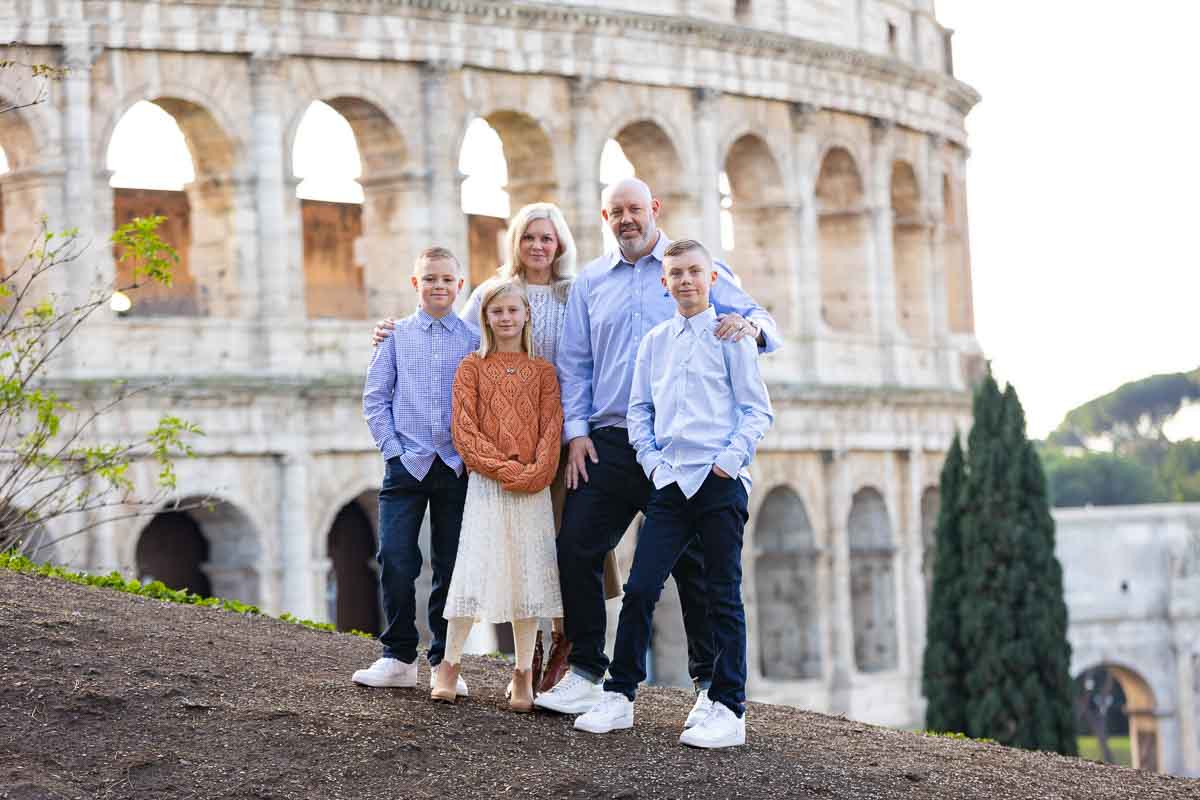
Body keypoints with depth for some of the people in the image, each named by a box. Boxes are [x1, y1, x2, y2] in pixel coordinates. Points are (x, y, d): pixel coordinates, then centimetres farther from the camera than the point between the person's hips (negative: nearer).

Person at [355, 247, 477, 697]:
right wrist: (392, 449, -3)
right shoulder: (397, 335, 5)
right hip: (407, 465, 0)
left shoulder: (474, 340, 5)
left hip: (457, 467, 1)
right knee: (396, 562, -7)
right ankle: (398, 658, 5)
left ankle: (444, 662, 13)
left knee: (452, 567, 4)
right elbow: (375, 398, 5)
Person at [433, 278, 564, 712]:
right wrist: (500, 466, -13)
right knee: (475, 570, -6)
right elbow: (464, 428, -2)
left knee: (529, 575, 2)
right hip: (485, 485, -2)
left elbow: (552, 428, 2)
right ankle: (449, 666, 4)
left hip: (532, 489, 2)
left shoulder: (542, 371, 10)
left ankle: (524, 675, 7)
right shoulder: (472, 367, 5)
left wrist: (535, 472, -12)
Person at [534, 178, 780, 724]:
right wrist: (576, 429, 3)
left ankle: (712, 685, 7)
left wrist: (751, 326, -23)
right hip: (608, 442, 3)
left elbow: (761, 321, 1)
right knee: (576, 548, -1)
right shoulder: (590, 282, 15)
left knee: (692, 562, -1)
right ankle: (585, 674, 11)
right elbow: (574, 361, 14)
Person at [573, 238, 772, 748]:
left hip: (721, 482, -4)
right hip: (670, 482, 4)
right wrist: (651, 460, 5)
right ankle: (619, 697, 9)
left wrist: (730, 459, -11)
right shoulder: (654, 341, 13)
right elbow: (639, 409, 19)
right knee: (640, 589, 0)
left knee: (723, 596, 0)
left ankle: (729, 710, 3)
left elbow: (757, 409, -1)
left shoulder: (729, 334, 1)